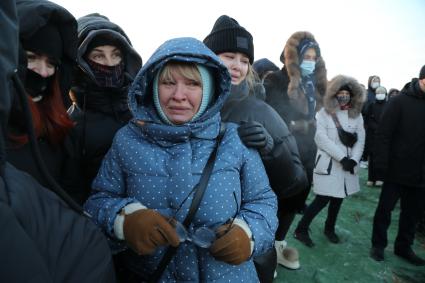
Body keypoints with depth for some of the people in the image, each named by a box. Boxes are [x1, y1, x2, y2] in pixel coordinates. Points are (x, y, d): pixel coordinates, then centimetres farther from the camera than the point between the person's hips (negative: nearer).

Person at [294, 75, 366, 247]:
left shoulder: (356, 115, 9)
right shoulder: (324, 113, -4)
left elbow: (360, 140, 3)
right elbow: (321, 138, -14)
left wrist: (353, 159, -14)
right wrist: (342, 157, -19)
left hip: (348, 165, 5)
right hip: (328, 164, -4)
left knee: (338, 199, 14)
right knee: (323, 200, -6)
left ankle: (329, 228, 34)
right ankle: (301, 230, 9)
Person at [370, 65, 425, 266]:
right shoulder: (400, 101, -9)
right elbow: (383, 135, -13)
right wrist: (381, 164, -18)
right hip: (397, 169, -5)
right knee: (385, 208, 8)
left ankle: (403, 247, 32)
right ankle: (378, 245, 24)